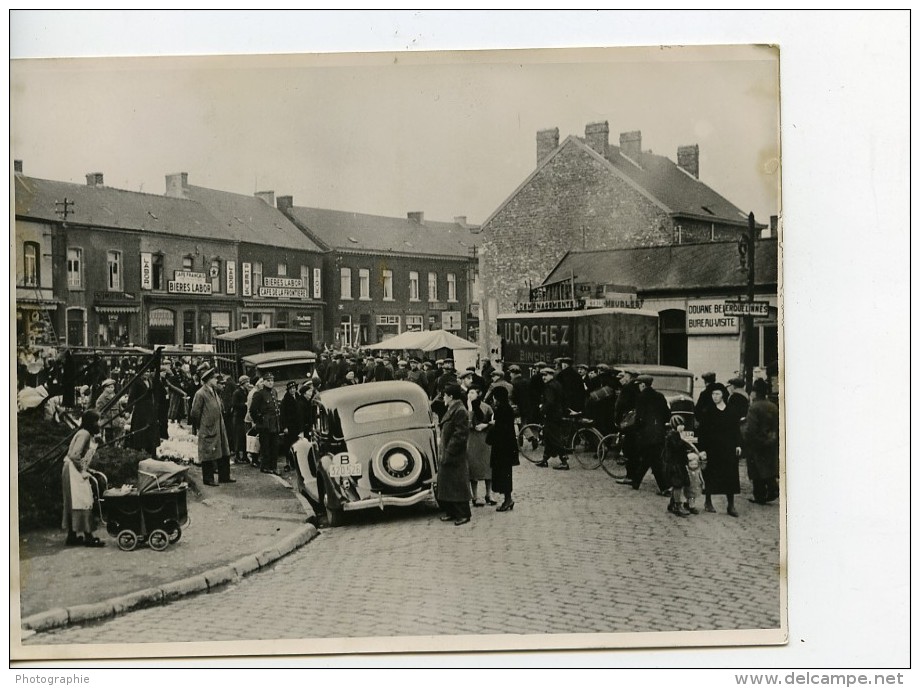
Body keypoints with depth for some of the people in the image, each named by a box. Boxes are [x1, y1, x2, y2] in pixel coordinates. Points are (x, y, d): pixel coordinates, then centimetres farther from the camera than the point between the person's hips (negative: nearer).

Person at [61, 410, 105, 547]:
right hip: (74, 470, -10)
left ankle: (72, 536, 17)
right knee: (83, 501, -9)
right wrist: (83, 471, -17)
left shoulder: (88, 434, 14)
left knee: (73, 504, 12)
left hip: (77, 470, 10)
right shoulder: (84, 434, -16)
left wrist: (95, 442, 6)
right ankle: (88, 537, -8)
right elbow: (75, 455, -24)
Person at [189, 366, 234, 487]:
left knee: (224, 453, 11)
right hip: (208, 430, -8)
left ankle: (224, 476, 20)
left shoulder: (215, 392, 12)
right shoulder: (200, 394, -14)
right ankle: (208, 479, 9)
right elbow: (194, 413, -11)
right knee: (208, 455, 0)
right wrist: (201, 426, -2)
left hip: (219, 429, 8)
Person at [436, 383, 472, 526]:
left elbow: (459, 435, -21)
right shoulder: (450, 410, 13)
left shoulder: (460, 411, -17)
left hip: (455, 457, -10)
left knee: (457, 486, -3)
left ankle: (463, 515, 5)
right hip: (446, 454, 10)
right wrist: (442, 451, 15)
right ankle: (451, 511, 23)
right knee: (446, 484, 14)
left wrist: (448, 452, -21)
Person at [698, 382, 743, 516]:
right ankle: (708, 502, 20)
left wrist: (738, 445, 1)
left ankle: (731, 505, 4)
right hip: (712, 449, -2)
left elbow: (737, 429, 10)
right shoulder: (708, 412, -2)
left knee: (730, 476, 0)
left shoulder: (731, 412, 5)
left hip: (729, 449, 2)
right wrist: (702, 449, -9)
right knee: (711, 475, 4)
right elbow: (702, 432, -4)